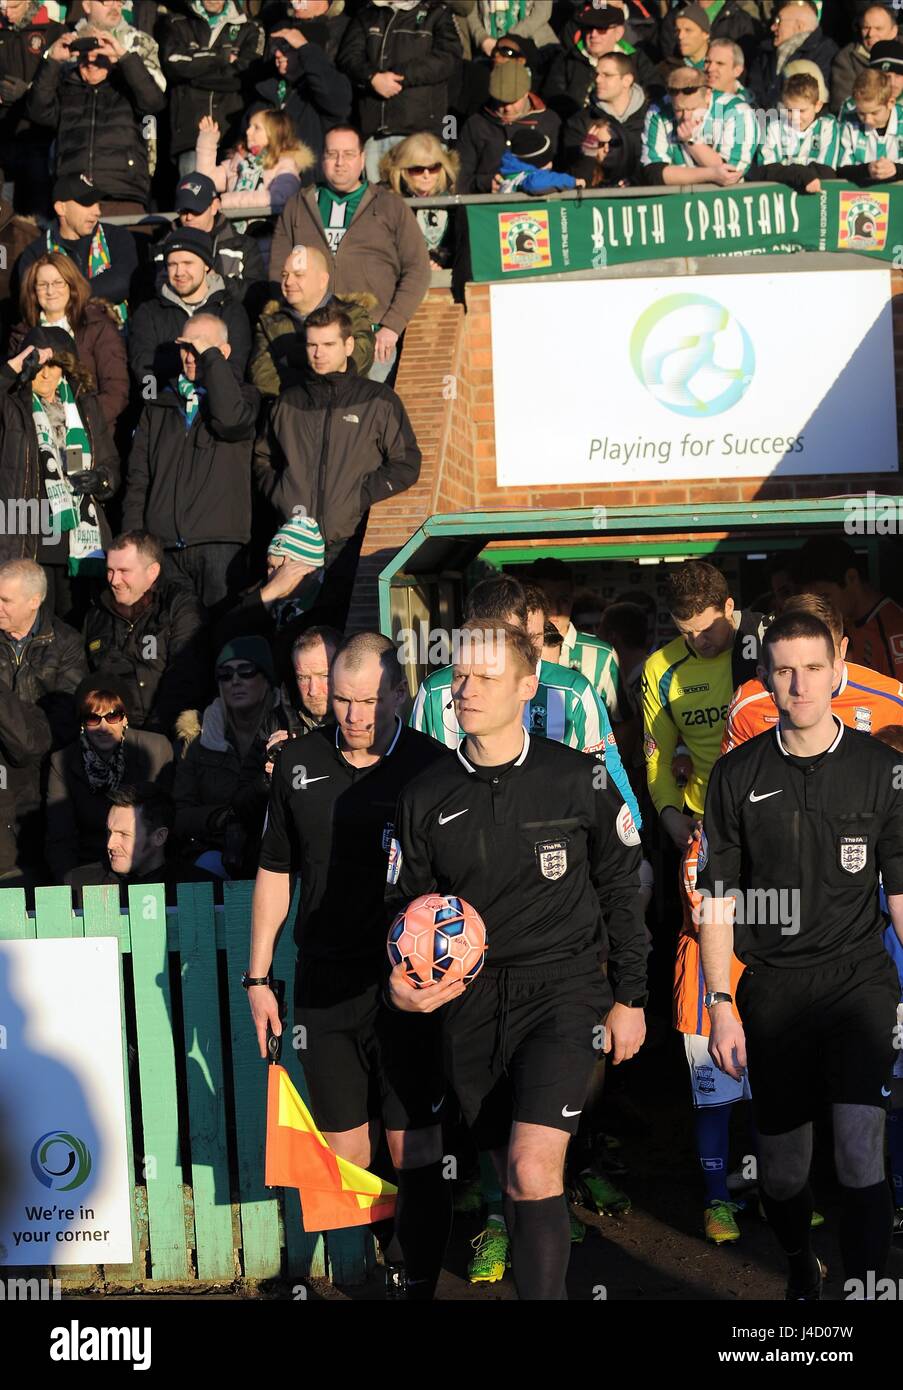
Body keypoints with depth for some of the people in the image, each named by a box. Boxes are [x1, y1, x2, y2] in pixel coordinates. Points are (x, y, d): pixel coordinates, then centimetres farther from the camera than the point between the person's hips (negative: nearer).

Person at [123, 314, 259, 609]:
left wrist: (210, 356, -10)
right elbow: (138, 476, 16)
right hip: (163, 544, 3)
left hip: (218, 543, -3)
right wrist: (133, 538, 5)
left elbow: (231, 420, -19)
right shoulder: (159, 404, 18)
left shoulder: (242, 395, 8)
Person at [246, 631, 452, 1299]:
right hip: (324, 986, 3)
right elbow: (276, 871, 13)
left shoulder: (434, 767, -6)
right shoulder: (299, 762, 5)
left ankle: (422, 1284, 13)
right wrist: (258, 976, 12)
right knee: (343, 1151, 11)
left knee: (416, 1152, 1)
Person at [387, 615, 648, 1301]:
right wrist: (400, 979, -8)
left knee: (534, 1169, -19)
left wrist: (629, 997, 5)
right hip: (470, 997, 3)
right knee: (513, 1177, 12)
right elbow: (405, 899, 11)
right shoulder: (426, 796, 4)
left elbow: (621, 890, 6)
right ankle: (537, 1275, 31)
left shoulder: (578, 780, -3)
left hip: (562, 988, -3)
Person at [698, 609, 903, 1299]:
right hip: (773, 987, 1)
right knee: (783, 1161, 9)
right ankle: (800, 1267, 36)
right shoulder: (738, 775, 3)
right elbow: (719, 897, 5)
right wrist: (721, 1005, 0)